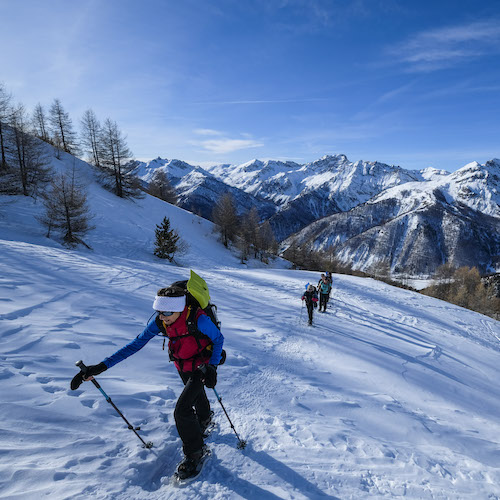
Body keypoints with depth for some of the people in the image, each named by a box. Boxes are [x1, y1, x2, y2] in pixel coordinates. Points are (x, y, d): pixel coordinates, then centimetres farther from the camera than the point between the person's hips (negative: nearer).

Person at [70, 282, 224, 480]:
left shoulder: (199, 320, -38)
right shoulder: (160, 321, -23)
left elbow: (219, 339, -20)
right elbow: (136, 344, -18)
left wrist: (212, 367, -31)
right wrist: (103, 365, -24)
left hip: (201, 366, -6)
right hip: (182, 365, 6)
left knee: (182, 410, -15)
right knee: (195, 394, 31)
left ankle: (194, 453, 11)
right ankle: (205, 418, 65)